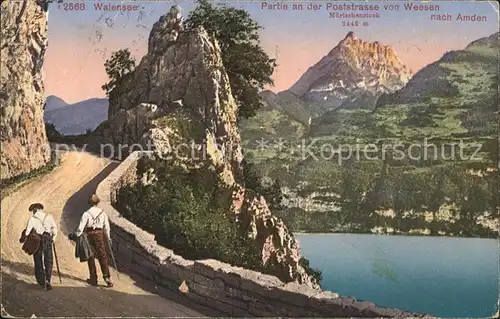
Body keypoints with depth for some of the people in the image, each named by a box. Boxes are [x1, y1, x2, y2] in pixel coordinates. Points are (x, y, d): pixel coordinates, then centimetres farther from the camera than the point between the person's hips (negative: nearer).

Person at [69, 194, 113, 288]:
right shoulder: (103, 213, 3)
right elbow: (106, 226, 7)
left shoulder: (87, 213, -7)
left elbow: (81, 226, -11)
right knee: (103, 256, 3)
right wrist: (108, 237, 18)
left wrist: (76, 235, 1)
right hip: (99, 234, 2)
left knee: (91, 257, 8)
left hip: (89, 234, -2)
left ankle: (93, 279, 12)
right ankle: (107, 276, -9)